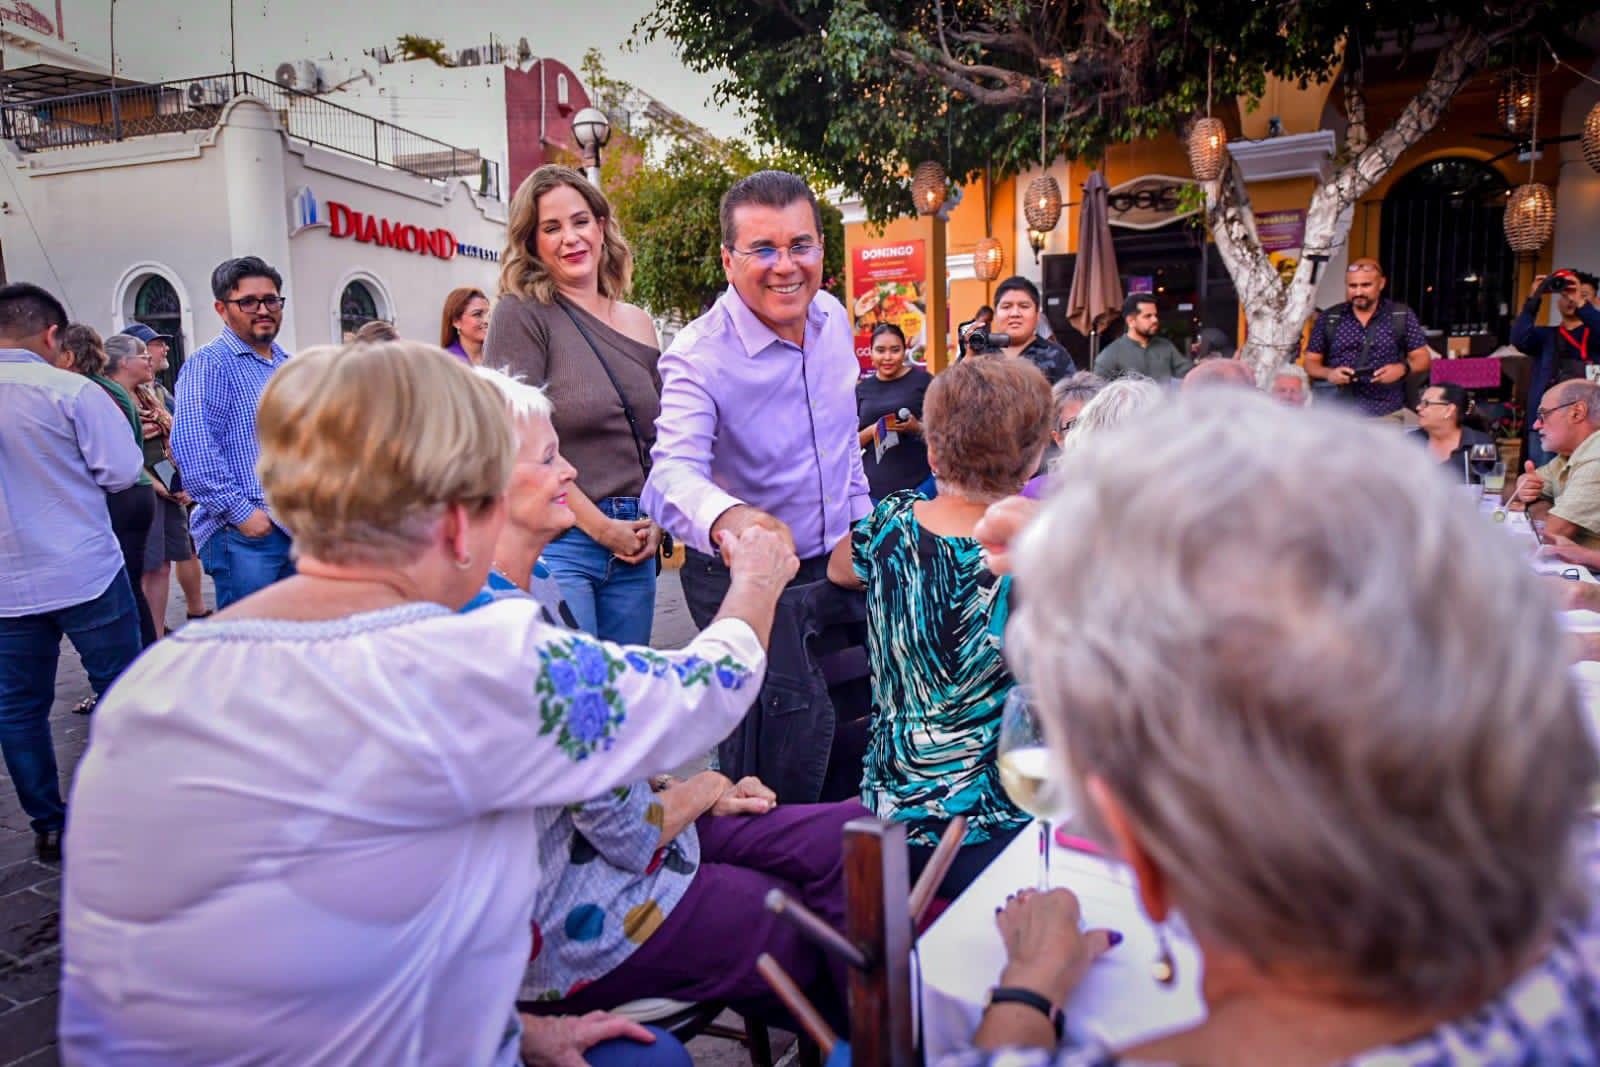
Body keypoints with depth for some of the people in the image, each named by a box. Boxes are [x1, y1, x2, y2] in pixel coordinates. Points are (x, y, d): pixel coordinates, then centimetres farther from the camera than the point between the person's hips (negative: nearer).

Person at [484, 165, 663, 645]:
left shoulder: (638, 323, 13)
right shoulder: (521, 314, -4)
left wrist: (656, 521, 4)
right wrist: (602, 527, -11)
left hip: (633, 545, 6)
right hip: (558, 540, -5)